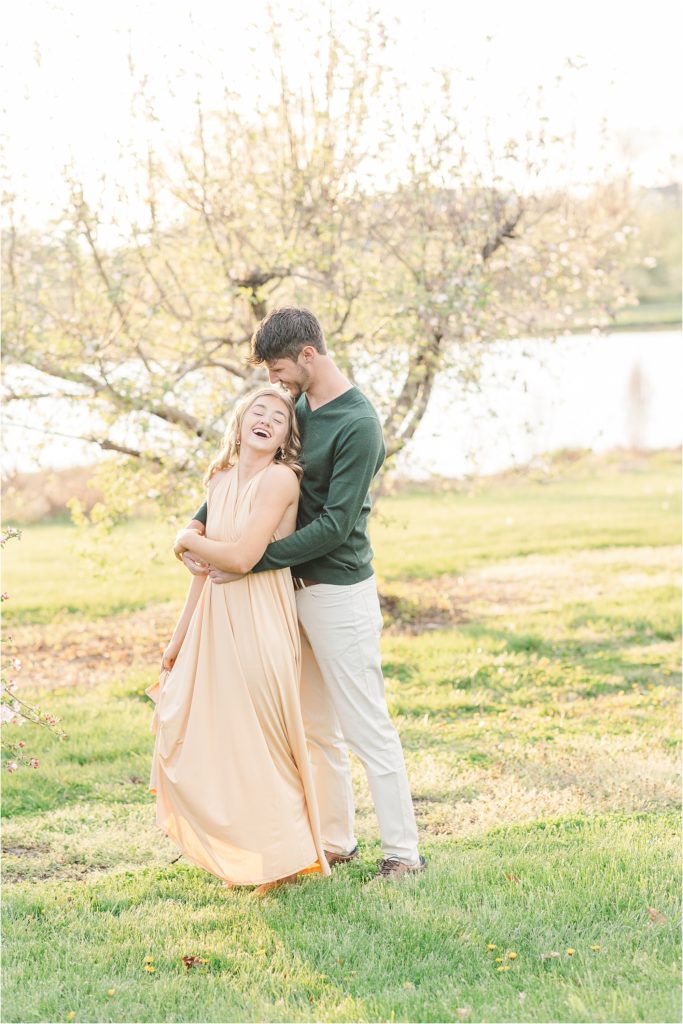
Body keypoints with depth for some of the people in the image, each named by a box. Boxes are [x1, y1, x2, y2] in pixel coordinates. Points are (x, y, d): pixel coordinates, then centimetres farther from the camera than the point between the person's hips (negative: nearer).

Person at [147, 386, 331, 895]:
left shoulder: (280, 479, -13)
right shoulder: (221, 481, 9)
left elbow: (241, 557, -22)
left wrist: (187, 540, -5)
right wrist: (179, 638, 16)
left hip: (259, 624, -8)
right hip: (214, 623, 8)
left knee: (260, 746, 0)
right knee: (187, 739, 13)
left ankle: (284, 859, 17)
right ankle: (236, 850, 30)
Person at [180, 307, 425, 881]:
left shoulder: (358, 425, -18)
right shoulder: (296, 406, 8)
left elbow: (336, 524, -22)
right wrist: (198, 524, 0)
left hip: (339, 591, -8)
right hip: (297, 589, 8)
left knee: (365, 726, -4)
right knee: (315, 725, 14)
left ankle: (402, 851, 3)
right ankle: (336, 839, 24)